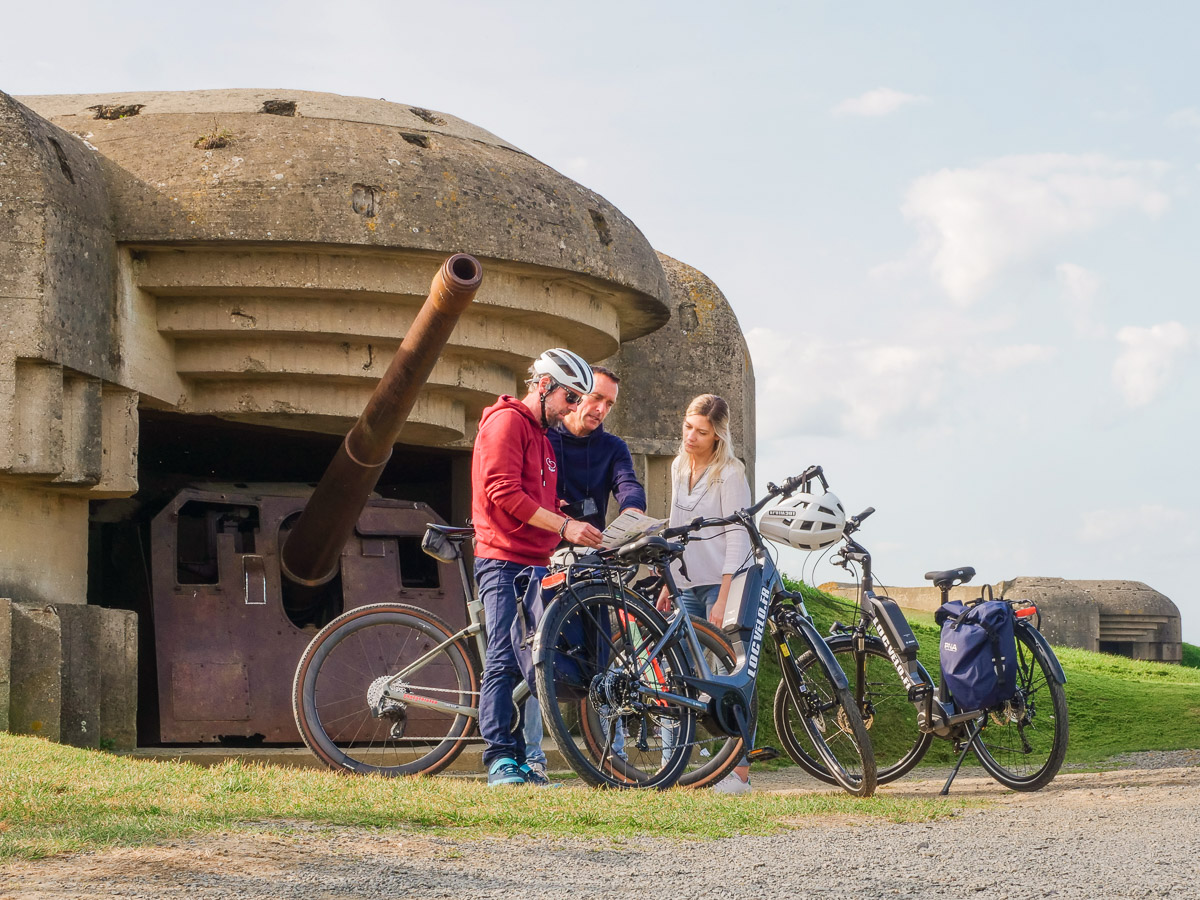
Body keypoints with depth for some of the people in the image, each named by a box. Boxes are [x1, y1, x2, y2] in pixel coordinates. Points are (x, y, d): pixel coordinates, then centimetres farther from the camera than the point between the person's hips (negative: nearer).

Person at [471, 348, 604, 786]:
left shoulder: (542, 436, 25)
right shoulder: (507, 421, -6)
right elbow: (504, 493, -16)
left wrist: (577, 529, 12)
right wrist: (564, 525, -18)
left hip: (534, 563, 10)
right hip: (503, 560, -10)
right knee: (506, 659, -13)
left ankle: (521, 763, 8)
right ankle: (501, 760, -14)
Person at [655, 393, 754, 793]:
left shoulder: (729, 474, -10)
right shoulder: (680, 467, 13)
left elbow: (737, 540, -14)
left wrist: (724, 599, -19)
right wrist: (668, 585, 17)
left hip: (722, 584, -7)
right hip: (690, 586, 7)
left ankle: (739, 772, -9)